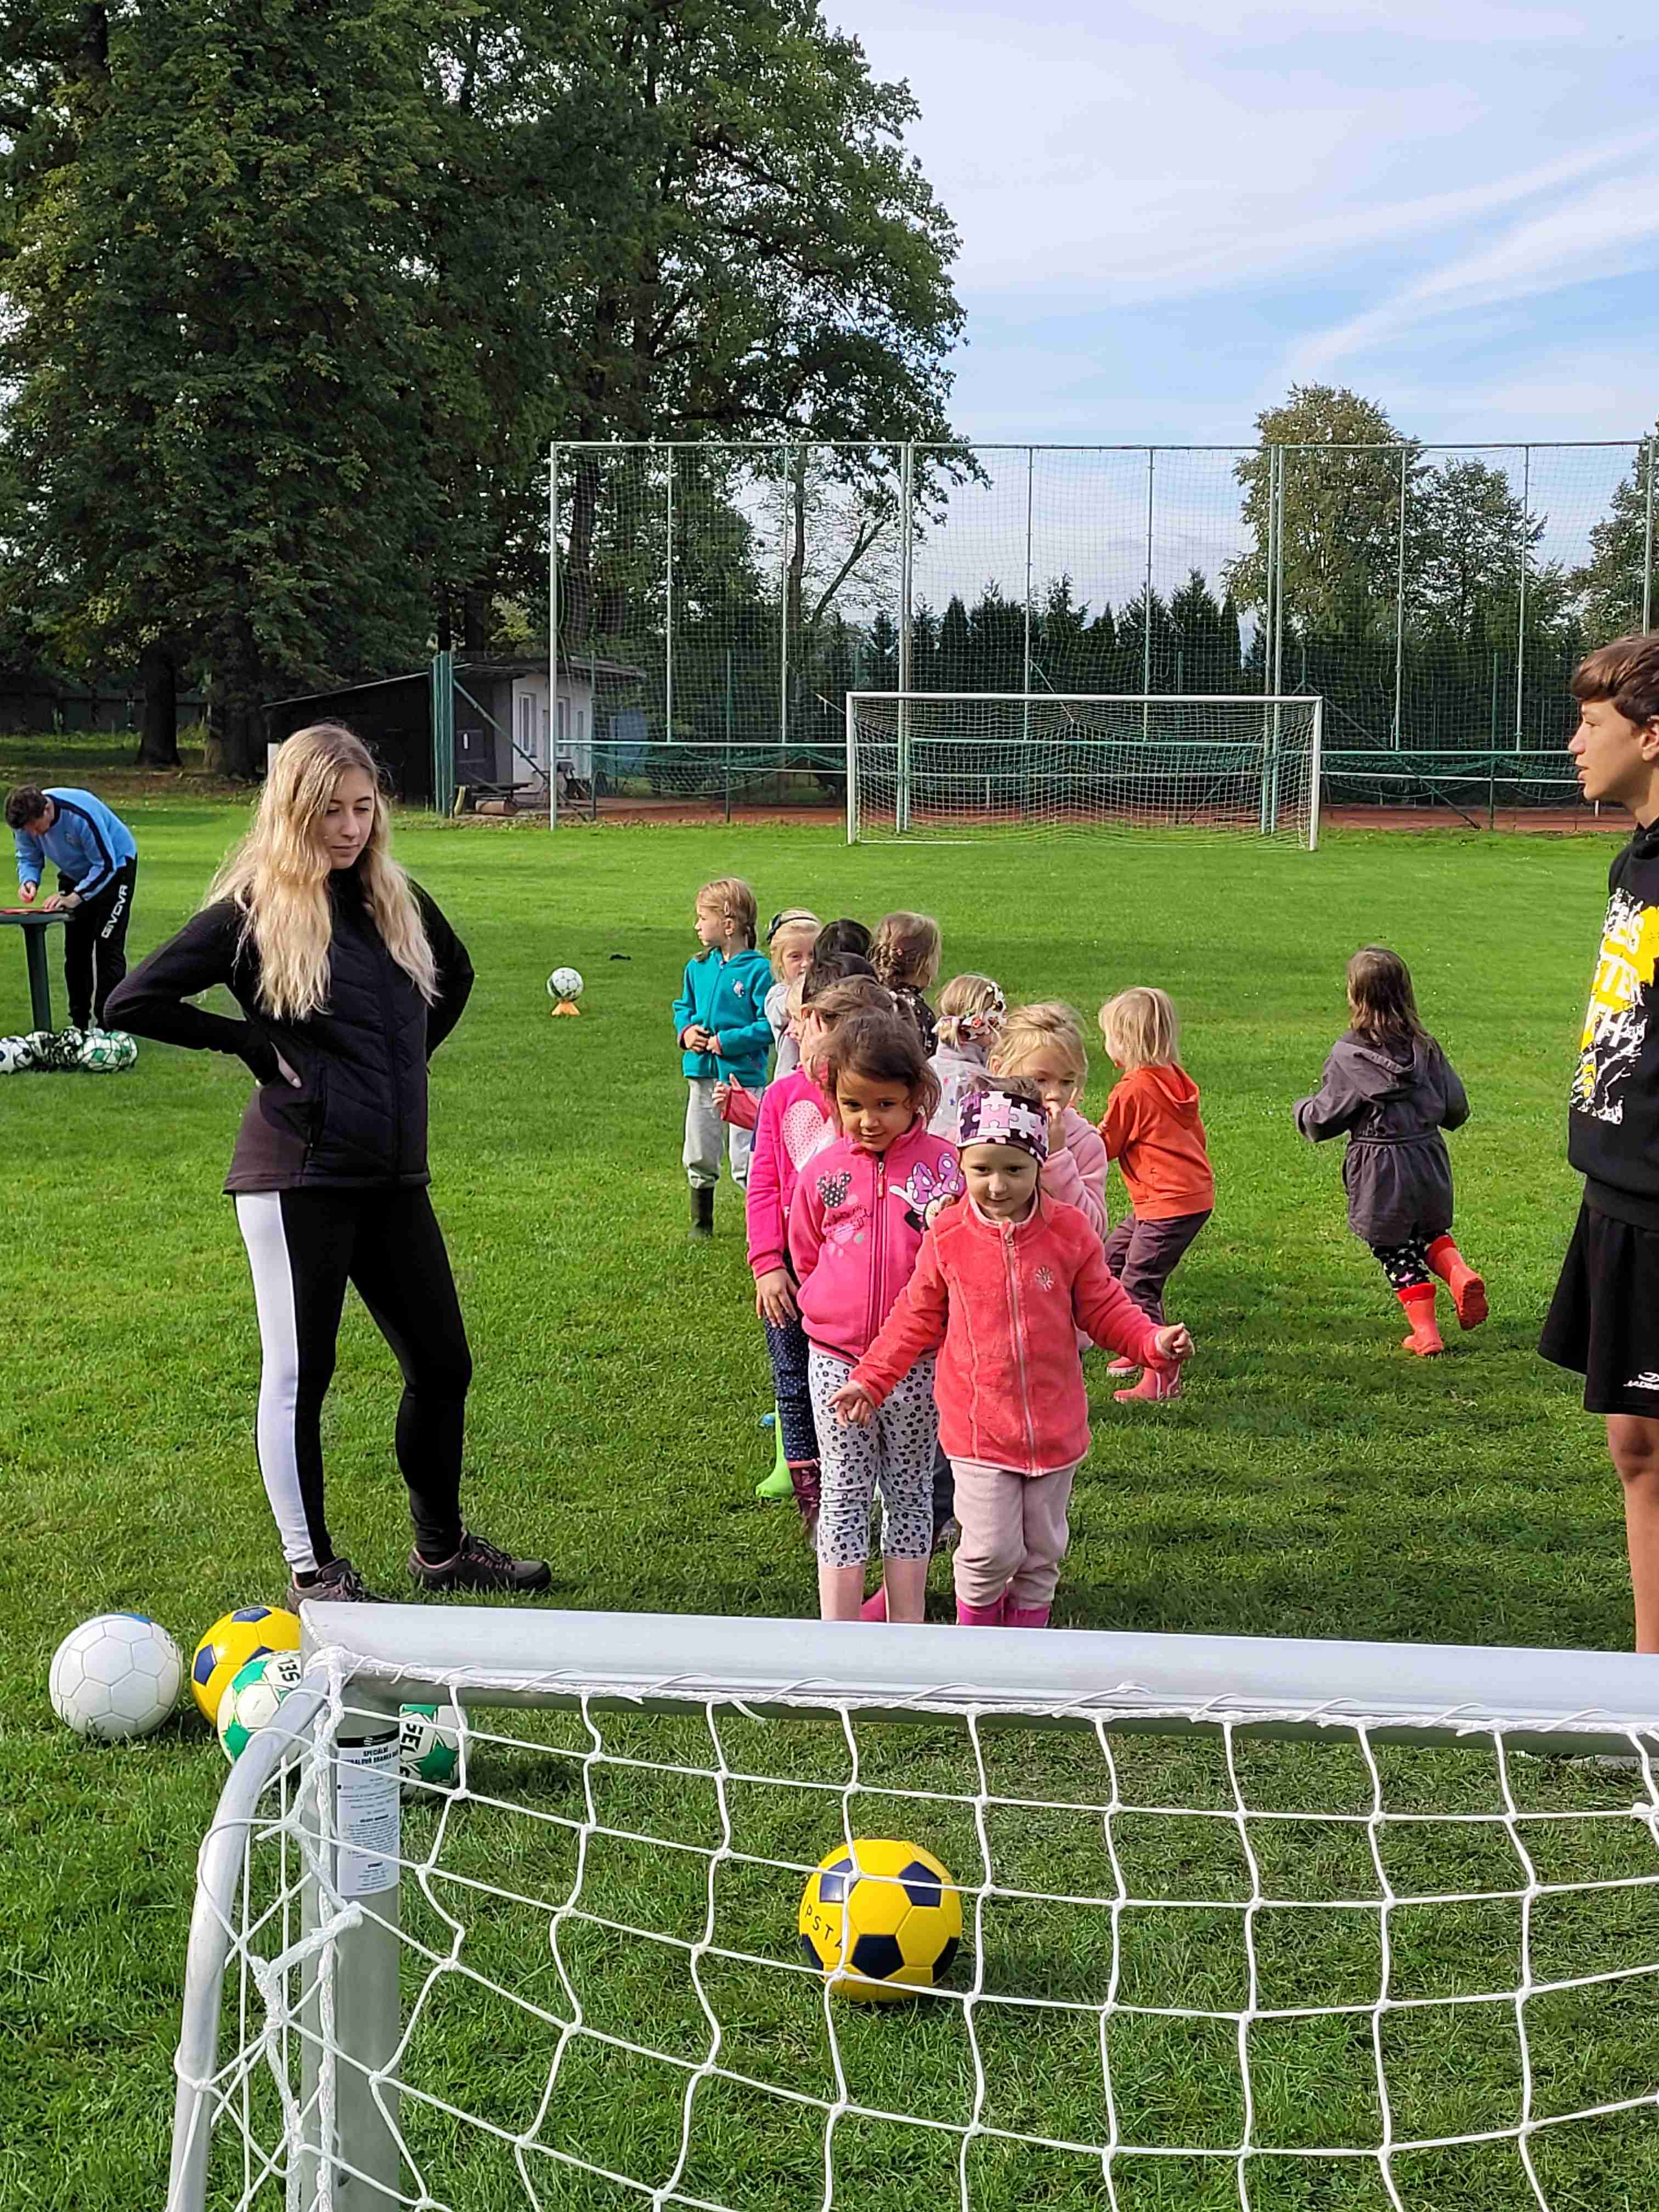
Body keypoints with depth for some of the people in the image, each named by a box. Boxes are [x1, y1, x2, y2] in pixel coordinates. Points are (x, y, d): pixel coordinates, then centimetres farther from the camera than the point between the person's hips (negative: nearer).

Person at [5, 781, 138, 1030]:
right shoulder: (25, 820, -21)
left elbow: (106, 865, -30)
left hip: (116, 867, -6)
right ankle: (79, 1023, 13)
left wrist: (74, 898, -38)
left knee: (108, 947, -13)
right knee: (75, 949, 5)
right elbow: (28, 858, -6)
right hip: (75, 874, 6)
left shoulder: (81, 815, -38)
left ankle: (106, 1024, -12)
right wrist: (29, 881, -29)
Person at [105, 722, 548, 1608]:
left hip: (394, 1176, 6)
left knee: (442, 1367, 11)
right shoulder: (252, 913, -9)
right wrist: (253, 1044, -9)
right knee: (298, 1374, 4)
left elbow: (455, 975, 27)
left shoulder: (396, 898, 7)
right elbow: (132, 1002, -11)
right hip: (298, 1177, -6)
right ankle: (313, 1572, 17)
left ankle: (442, 1548, 29)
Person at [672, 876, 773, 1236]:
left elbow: (769, 1024, -16)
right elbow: (683, 1007, 19)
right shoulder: (697, 967, 7)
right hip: (701, 1074, 6)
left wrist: (725, 1042, -19)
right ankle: (701, 1223, 29)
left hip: (744, 1075, -6)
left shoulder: (757, 970, -13)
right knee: (699, 1157, 15)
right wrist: (686, 1031, -2)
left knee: (746, 1162, -3)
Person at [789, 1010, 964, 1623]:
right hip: (837, 1358, 1)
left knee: (909, 1493, 11)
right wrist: (837, 1307, 7)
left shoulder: (941, 1162, -4)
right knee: (844, 1495, 5)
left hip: (916, 1359, -1)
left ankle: (907, 1628, 22)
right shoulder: (823, 1172, 2)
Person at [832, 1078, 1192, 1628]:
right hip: (978, 1427, -2)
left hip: (1055, 1426, 2)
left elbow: (1104, 1309, 2)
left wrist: (1155, 1341, -15)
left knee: (1041, 1553, 14)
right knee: (990, 1551, -4)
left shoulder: (1069, 1232, -6)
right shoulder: (947, 1238, -7)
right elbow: (916, 1319, 4)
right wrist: (870, 1381, 0)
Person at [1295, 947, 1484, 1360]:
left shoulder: (1348, 1055, -14)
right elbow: (1456, 1109, 3)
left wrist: (1302, 1110, 13)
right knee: (1430, 1232, 25)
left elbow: (1325, 1118, -9)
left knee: (1397, 1253, 9)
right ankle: (1460, 1274, -2)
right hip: (1428, 1160, 4)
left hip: (1379, 1171, -4)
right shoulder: (1425, 1048, -1)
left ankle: (1425, 1332, 11)